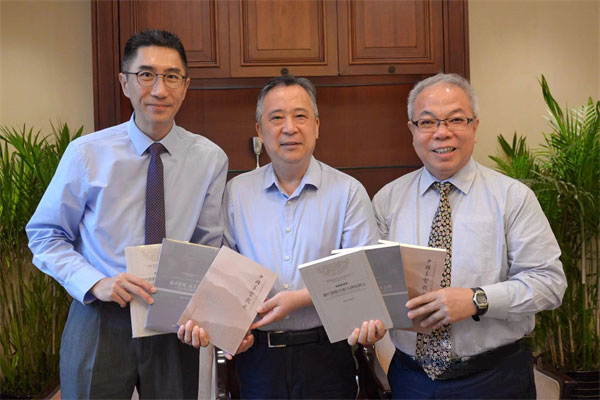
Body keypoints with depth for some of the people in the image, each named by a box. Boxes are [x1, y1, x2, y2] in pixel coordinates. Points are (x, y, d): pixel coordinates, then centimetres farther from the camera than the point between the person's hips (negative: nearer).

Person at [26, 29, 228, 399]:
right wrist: (95, 283, -16)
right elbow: (45, 234, 0)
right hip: (100, 320, -1)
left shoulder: (210, 159, -4)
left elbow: (209, 251, 0)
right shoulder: (87, 153, -8)